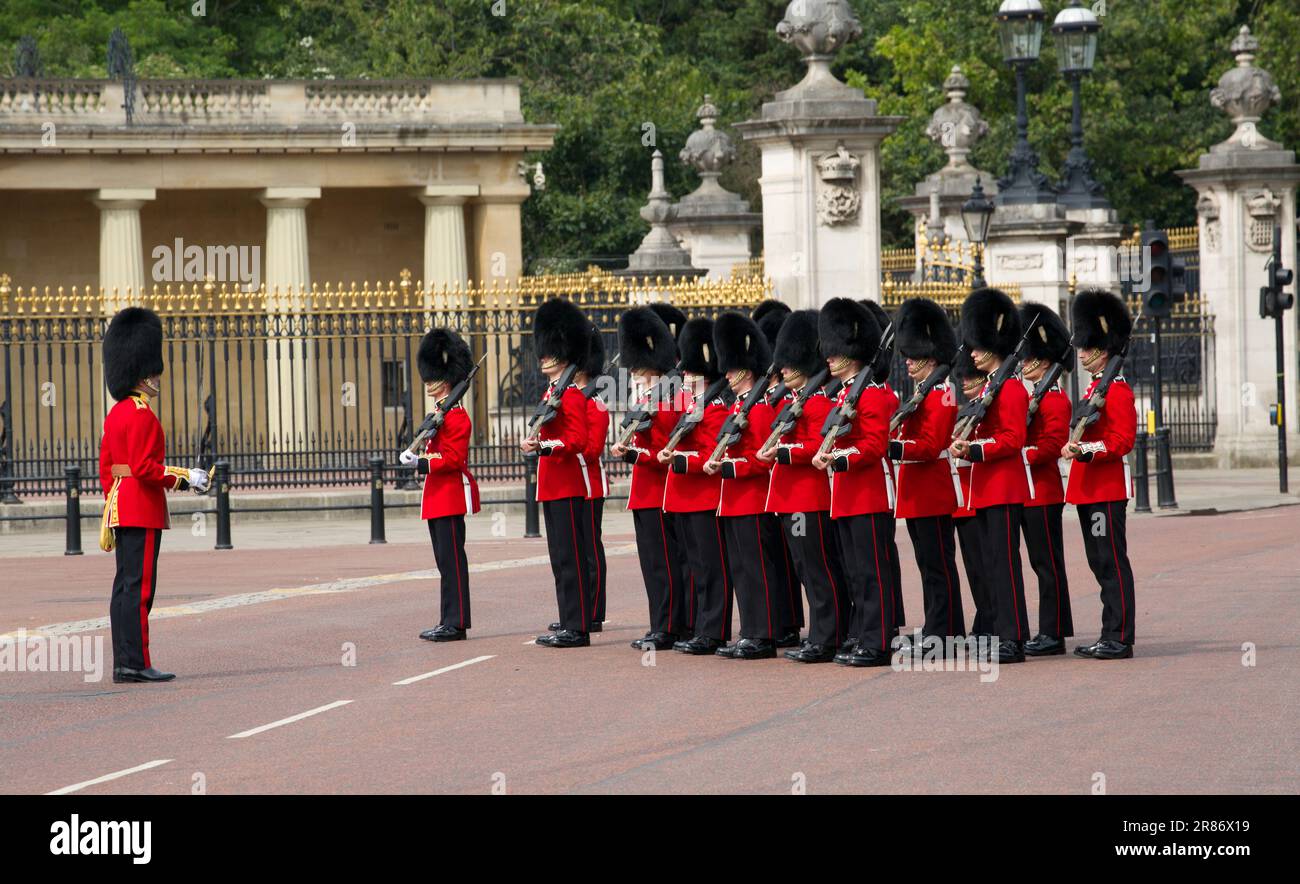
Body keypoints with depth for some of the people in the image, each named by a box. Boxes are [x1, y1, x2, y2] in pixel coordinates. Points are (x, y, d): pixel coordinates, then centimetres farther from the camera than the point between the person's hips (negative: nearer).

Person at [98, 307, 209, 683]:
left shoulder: (116, 414, 15)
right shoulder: (142, 416, -15)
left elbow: (105, 469, 18)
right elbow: (143, 468, -22)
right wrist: (185, 478, -14)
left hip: (120, 507, 10)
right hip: (143, 509, -10)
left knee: (125, 587, 9)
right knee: (138, 587, -9)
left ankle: (123, 665, 10)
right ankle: (136, 663, -10)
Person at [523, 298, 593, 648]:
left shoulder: (571, 394, -12)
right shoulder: (551, 392, 17)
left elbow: (577, 441, -19)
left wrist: (543, 446, -28)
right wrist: (534, 443, 9)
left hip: (568, 485, -10)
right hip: (552, 485, 10)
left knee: (571, 557, -8)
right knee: (560, 558, 11)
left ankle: (578, 628, -7)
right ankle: (569, 625, 15)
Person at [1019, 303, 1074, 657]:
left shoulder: (1055, 398, -11)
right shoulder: (1028, 394, 17)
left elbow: (1051, 446, -19)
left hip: (1044, 491, -9)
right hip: (1027, 492, 9)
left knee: (1048, 562, -7)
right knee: (1041, 562, 10)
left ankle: (1053, 634, -5)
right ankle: (1051, 631, 13)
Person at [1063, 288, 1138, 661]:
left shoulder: (1117, 389, -12)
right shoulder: (1094, 388, 18)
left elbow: (1123, 441, -18)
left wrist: (1086, 450, -26)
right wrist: (1074, 448, 9)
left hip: (1107, 489, -10)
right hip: (1089, 487, 10)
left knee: (1112, 561, -8)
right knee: (1100, 562, 11)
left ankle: (1119, 637, -8)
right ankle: (1111, 636, 15)